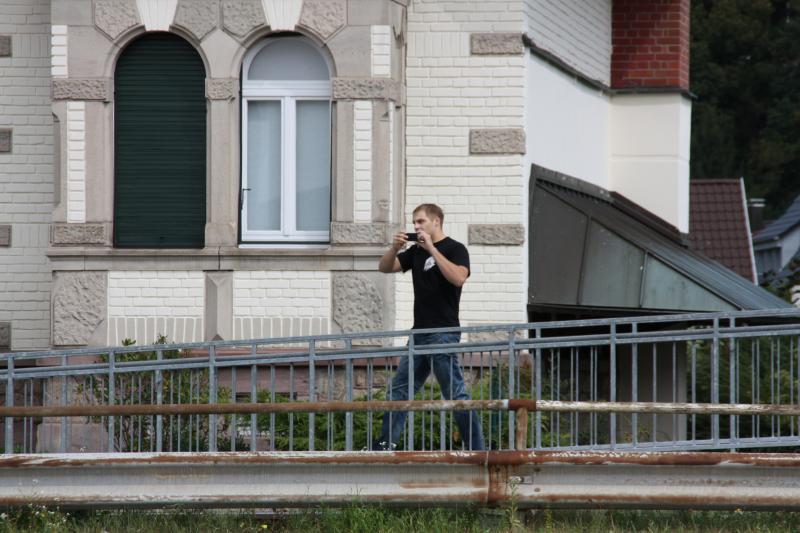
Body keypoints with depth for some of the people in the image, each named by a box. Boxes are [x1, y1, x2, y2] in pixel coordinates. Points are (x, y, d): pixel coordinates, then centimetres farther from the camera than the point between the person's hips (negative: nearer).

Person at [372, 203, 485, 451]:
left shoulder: (455, 249, -5)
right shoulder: (416, 251, 17)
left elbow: (458, 277, -23)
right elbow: (385, 268, 15)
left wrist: (431, 249, -22)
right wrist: (394, 248, -5)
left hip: (443, 333, -8)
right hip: (420, 333, 8)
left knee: (455, 393, -9)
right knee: (399, 389, 8)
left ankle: (476, 448, -8)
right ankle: (387, 443, 13)